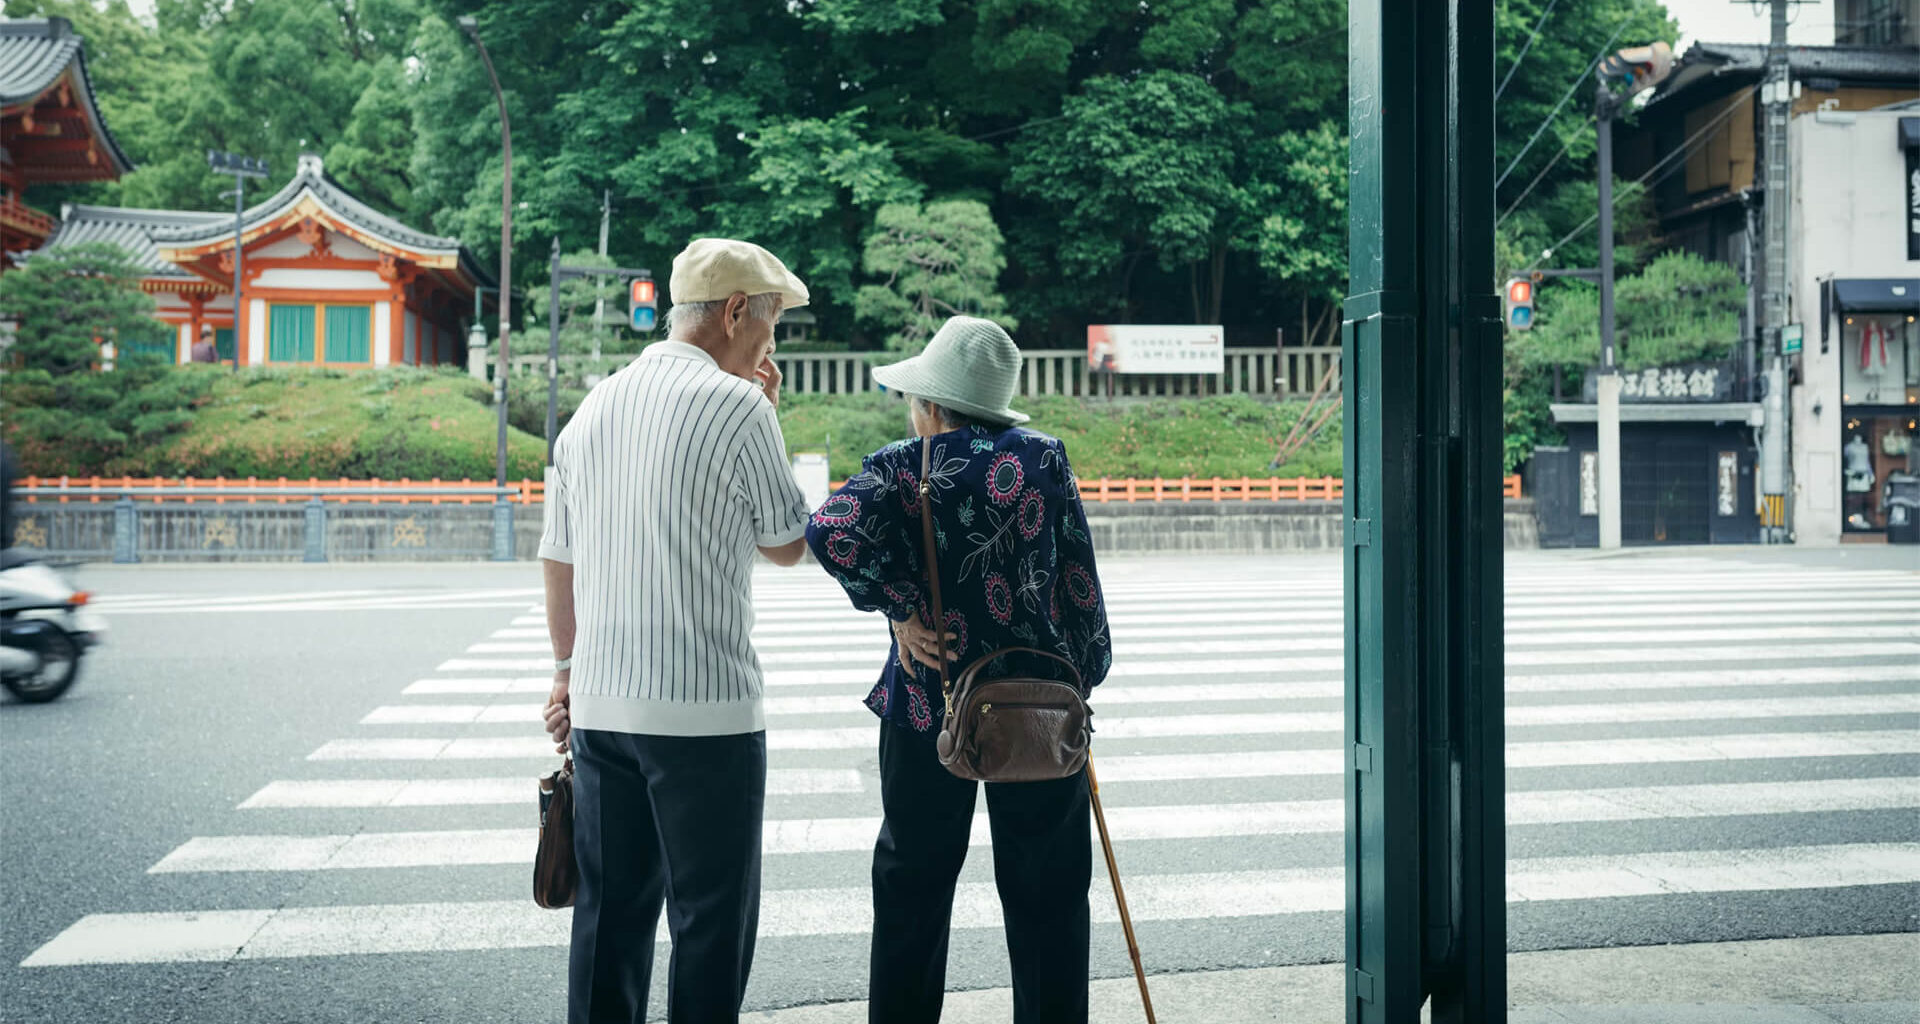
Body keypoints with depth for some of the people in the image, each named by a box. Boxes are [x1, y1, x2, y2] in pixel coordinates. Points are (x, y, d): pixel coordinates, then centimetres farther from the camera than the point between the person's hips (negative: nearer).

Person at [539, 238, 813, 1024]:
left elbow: (558, 560, 14)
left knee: (611, 908, 15)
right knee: (711, 915, 5)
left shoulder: (593, 407, 10)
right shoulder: (736, 406, -11)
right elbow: (787, 545, 1)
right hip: (704, 707, -7)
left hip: (600, 703, 7)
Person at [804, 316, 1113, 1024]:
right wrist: (1085, 670, 9)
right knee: (1046, 890, 12)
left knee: (912, 885, 15)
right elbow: (1077, 574, 0)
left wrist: (900, 609, -12)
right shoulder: (1045, 456, 0)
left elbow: (831, 530, -23)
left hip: (925, 707, -1)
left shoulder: (901, 466, -5)